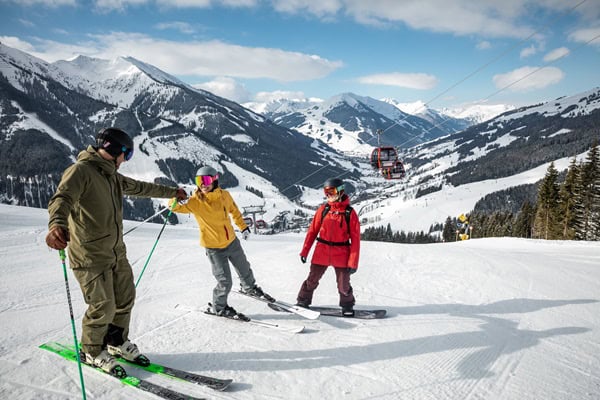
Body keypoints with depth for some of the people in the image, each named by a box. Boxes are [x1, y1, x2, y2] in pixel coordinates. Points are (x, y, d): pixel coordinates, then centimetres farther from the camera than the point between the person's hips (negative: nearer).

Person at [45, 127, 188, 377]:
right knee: (103, 307, -3)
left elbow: (141, 188, 27)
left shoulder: (112, 176, 13)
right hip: (90, 256, -8)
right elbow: (62, 198, -33)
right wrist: (57, 224, -55)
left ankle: (117, 342, 36)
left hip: (116, 252, 8)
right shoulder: (80, 171, -16)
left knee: (125, 298, 14)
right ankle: (91, 351, 23)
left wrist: (172, 192, 38)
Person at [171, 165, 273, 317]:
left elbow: (234, 210, 10)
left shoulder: (224, 195, -8)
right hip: (214, 248, -4)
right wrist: (175, 203, -55)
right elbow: (181, 208, -33)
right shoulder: (195, 201, -17)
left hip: (232, 242, 4)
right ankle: (218, 307, 23)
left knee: (244, 269, 23)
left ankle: (249, 288, 54)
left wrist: (243, 226, 19)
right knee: (225, 282, -4)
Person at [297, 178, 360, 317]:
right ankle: (302, 301, 30)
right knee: (312, 279, 11)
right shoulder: (323, 209, 1)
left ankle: (347, 306, 31)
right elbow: (312, 231, 5)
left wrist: (353, 262, -10)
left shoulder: (350, 213, -7)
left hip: (341, 255, -2)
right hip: (321, 252, 2)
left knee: (344, 284, 8)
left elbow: (355, 239, -7)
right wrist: (304, 251, 3)